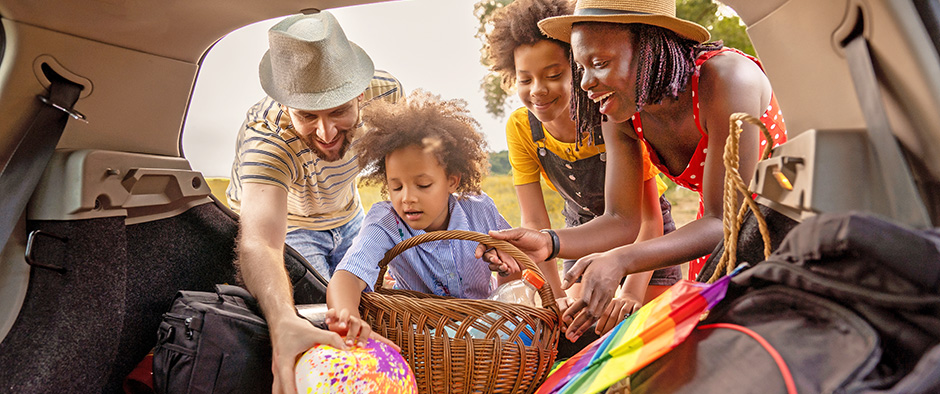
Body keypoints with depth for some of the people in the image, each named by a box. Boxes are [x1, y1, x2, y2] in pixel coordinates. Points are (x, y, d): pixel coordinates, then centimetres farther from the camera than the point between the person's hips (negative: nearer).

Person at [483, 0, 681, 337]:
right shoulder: (520, 128, -21)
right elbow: (534, 223, -20)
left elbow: (651, 220, -29)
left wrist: (632, 292, -42)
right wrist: (557, 297, -30)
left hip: (642, 227, -2)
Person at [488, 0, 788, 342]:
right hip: (718, 236, 4)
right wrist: (547, 243, -32)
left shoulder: (726, 79, -31)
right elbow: (621, 220, -13)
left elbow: (723, 221, -31)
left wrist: (620, 260, -46)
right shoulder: (621, 112, -14)